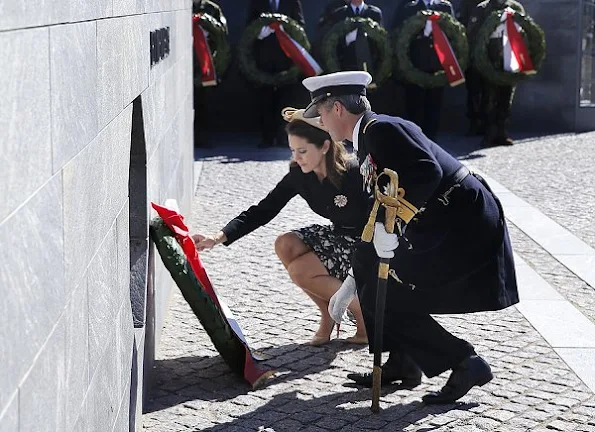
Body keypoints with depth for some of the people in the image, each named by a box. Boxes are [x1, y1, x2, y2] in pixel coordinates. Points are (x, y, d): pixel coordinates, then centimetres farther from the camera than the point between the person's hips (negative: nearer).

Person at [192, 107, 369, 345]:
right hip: (339, 235, 7)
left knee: (300, 271, -19)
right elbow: (263, 210, -8)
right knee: (285, 245, -14)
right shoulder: (299, 175, -8)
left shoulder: (353, 173, -27)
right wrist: (218, 237, -19)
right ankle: (328, 314, 2)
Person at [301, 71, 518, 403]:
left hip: (463, 226, -10)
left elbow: (427, 172, -28)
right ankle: (402, 363, 22)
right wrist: (352, 282, 27)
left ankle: (466, 363, 1)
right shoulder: (369, 140, 19)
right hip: (442, 226, 10)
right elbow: (377, 218, 24)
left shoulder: (380, 129, -12)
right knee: (372, 275, 16)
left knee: (386, 300, -6)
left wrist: (390, 225, -29)